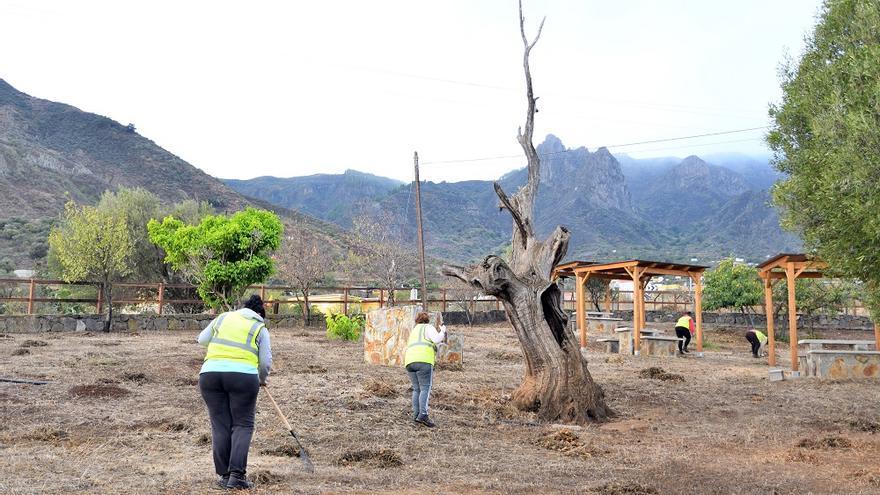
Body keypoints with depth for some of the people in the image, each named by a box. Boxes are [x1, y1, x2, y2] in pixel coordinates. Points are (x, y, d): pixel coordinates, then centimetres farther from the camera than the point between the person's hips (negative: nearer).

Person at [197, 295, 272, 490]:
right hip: (243, 376, -3)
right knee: (243, 424, 5)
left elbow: (202, 339, 26)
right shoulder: (260, 329, 13)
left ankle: (224, 475, 10)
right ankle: (237, 475, -5)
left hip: (210, 373, 3)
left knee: (220, 425, 9)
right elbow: (266, 362, 10)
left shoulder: (223, 317, 20)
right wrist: (262, 378, 28)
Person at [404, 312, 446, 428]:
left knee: (417, 389, 11)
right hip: (423, 361, -6)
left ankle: (416, 414, -1)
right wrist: (443, 331, 13)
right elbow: (437, 339, -5)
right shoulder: (428, 327, 12)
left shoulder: (413, 331, 31)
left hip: (410, 362, 6)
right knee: (425, 389, -11)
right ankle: (423, 415, -23)